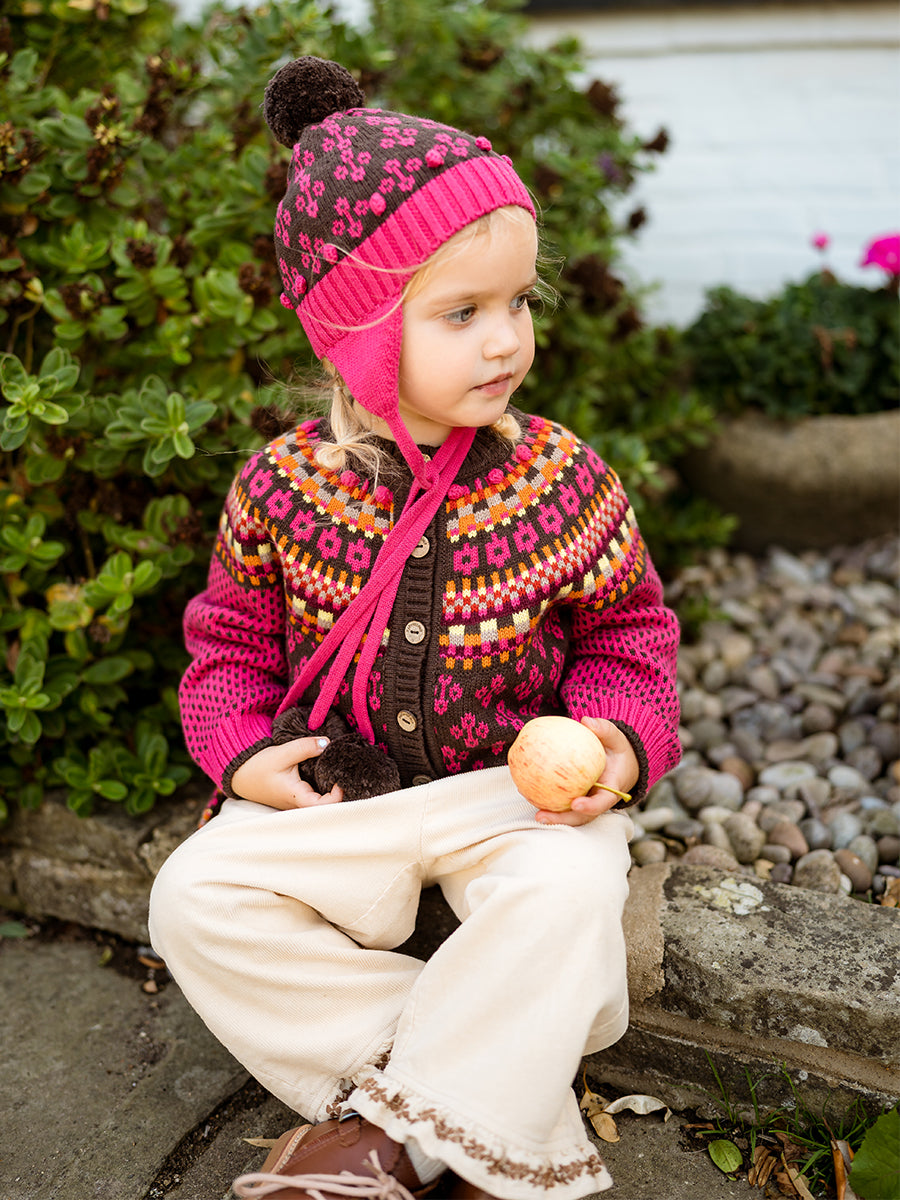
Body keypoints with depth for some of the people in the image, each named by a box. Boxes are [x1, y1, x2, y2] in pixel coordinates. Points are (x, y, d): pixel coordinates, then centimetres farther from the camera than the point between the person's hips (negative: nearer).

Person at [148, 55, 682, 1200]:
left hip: (516, 785, -1)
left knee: (564, 897, -31)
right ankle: (498, 1096, -15)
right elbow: (232, 638, 8)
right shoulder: (281, 484, -7)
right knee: (194, 899, -16)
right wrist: (242, 748, -8)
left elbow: (625, 634, 4)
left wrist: (618, 737, -14)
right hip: (333, 792, 2)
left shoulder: (561, 479, -8)